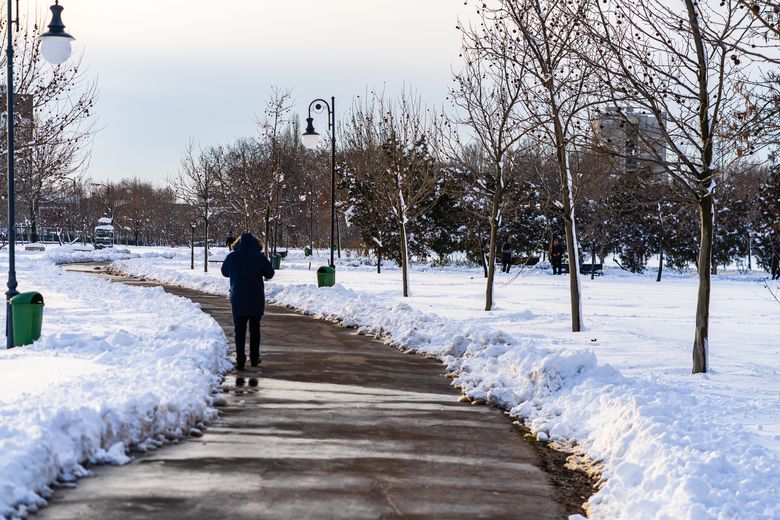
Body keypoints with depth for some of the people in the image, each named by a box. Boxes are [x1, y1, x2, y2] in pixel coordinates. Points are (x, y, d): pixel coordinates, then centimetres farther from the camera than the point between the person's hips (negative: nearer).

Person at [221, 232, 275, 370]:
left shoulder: (232, 257, -5)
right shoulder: (259, 257, -9)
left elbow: (225, 272, 12)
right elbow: (270, 274, 2)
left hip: (238, 299, 0)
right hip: (256, 299, 0)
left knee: (239, 330, 2)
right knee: (255, 329, 14)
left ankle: (240, 360, -7)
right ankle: (254, 358, 18)